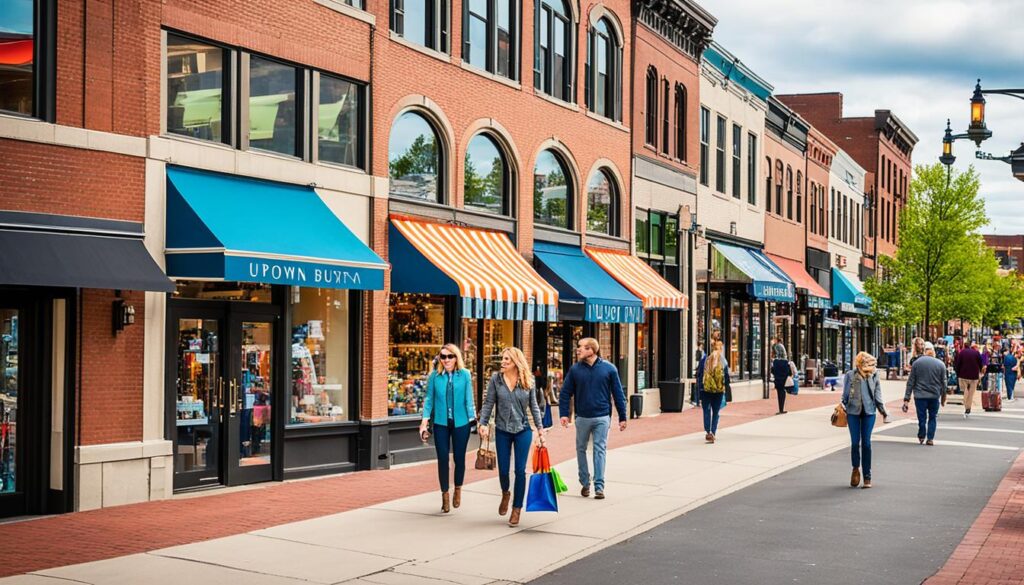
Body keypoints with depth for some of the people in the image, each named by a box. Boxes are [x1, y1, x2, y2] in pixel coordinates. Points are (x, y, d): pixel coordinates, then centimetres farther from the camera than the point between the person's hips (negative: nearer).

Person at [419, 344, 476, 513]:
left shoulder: (465, 374, -4)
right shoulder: (434, 375, -1)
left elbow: (469, 399, -1)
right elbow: (429, 399, 3)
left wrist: (473, 419, -3)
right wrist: (425, 421, -2)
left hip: (460, 423, -1)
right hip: (441, 423, 1)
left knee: (459, 457, 9)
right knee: (442, 458, 2)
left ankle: (458, 490, 32)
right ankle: (445, 495, 17)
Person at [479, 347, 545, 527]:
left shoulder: (527, 381, -3)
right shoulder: (496, 379, -4)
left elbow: (534, 406, 4)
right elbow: (488, 403, -1)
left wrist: (540, 428, 0)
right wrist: (483, 423, -11)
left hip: (523, 431, 0)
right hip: (502, 431, 0)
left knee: (520, 470, 0)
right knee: (503, 469, 6)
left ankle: (517, 509, 13)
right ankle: (505, 494, 39)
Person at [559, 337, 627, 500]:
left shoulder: (608, 368, -4)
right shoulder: (575, 369, -1)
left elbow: (618, 394, -1)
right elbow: (565, 393, 2)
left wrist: (622, 417, -2)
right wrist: (564, 414, -8)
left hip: (602, 417, -2)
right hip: (582, 418, 2)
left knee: (600, 450, -2)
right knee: (581, 449, 11)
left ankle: (599, 486, 1)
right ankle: (585, 483, 26)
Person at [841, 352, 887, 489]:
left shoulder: (874, 376, 3)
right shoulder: (850, 375, -2)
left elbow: (877, 395, 9)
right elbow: (845, 394, 4)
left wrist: (882, 410, 5)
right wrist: (843, 406, -4)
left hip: (869, 412, 1)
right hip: (853, 411, -1)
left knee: (866, 443, 2)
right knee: (855, 442, -1)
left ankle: (867, 477, 9)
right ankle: (856, 468, 26)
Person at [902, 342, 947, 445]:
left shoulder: (917, 363, -2)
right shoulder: (940, 364, 0)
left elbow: (910, 382, -2)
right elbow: (943, 383, 6)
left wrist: (906, 398, -1)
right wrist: (943, 398, 18)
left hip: (920, 395, -1)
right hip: (934, 395, 1)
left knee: (922, 417, 7)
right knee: (933, 417, 13)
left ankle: (921, 436, 20)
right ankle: (930, 438, 11)